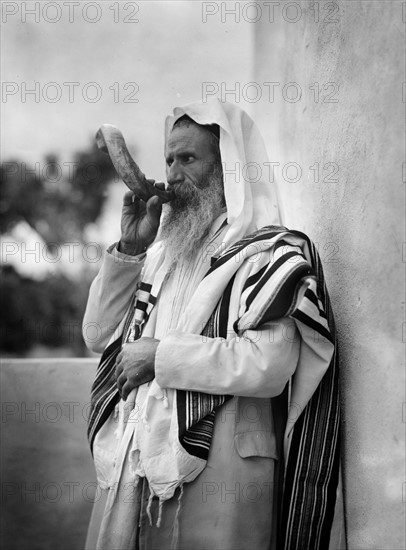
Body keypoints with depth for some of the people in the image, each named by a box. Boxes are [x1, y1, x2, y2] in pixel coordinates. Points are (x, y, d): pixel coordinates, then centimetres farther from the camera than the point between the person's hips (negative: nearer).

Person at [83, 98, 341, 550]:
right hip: (130, 469, 6)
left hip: (218, 475, -6)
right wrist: (129, 249, 3)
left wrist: (159, 355, -14)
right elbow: (99, 335, 15)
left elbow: (269, 367, -22)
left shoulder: (273, 254, -7)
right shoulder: (166, 253, 15)